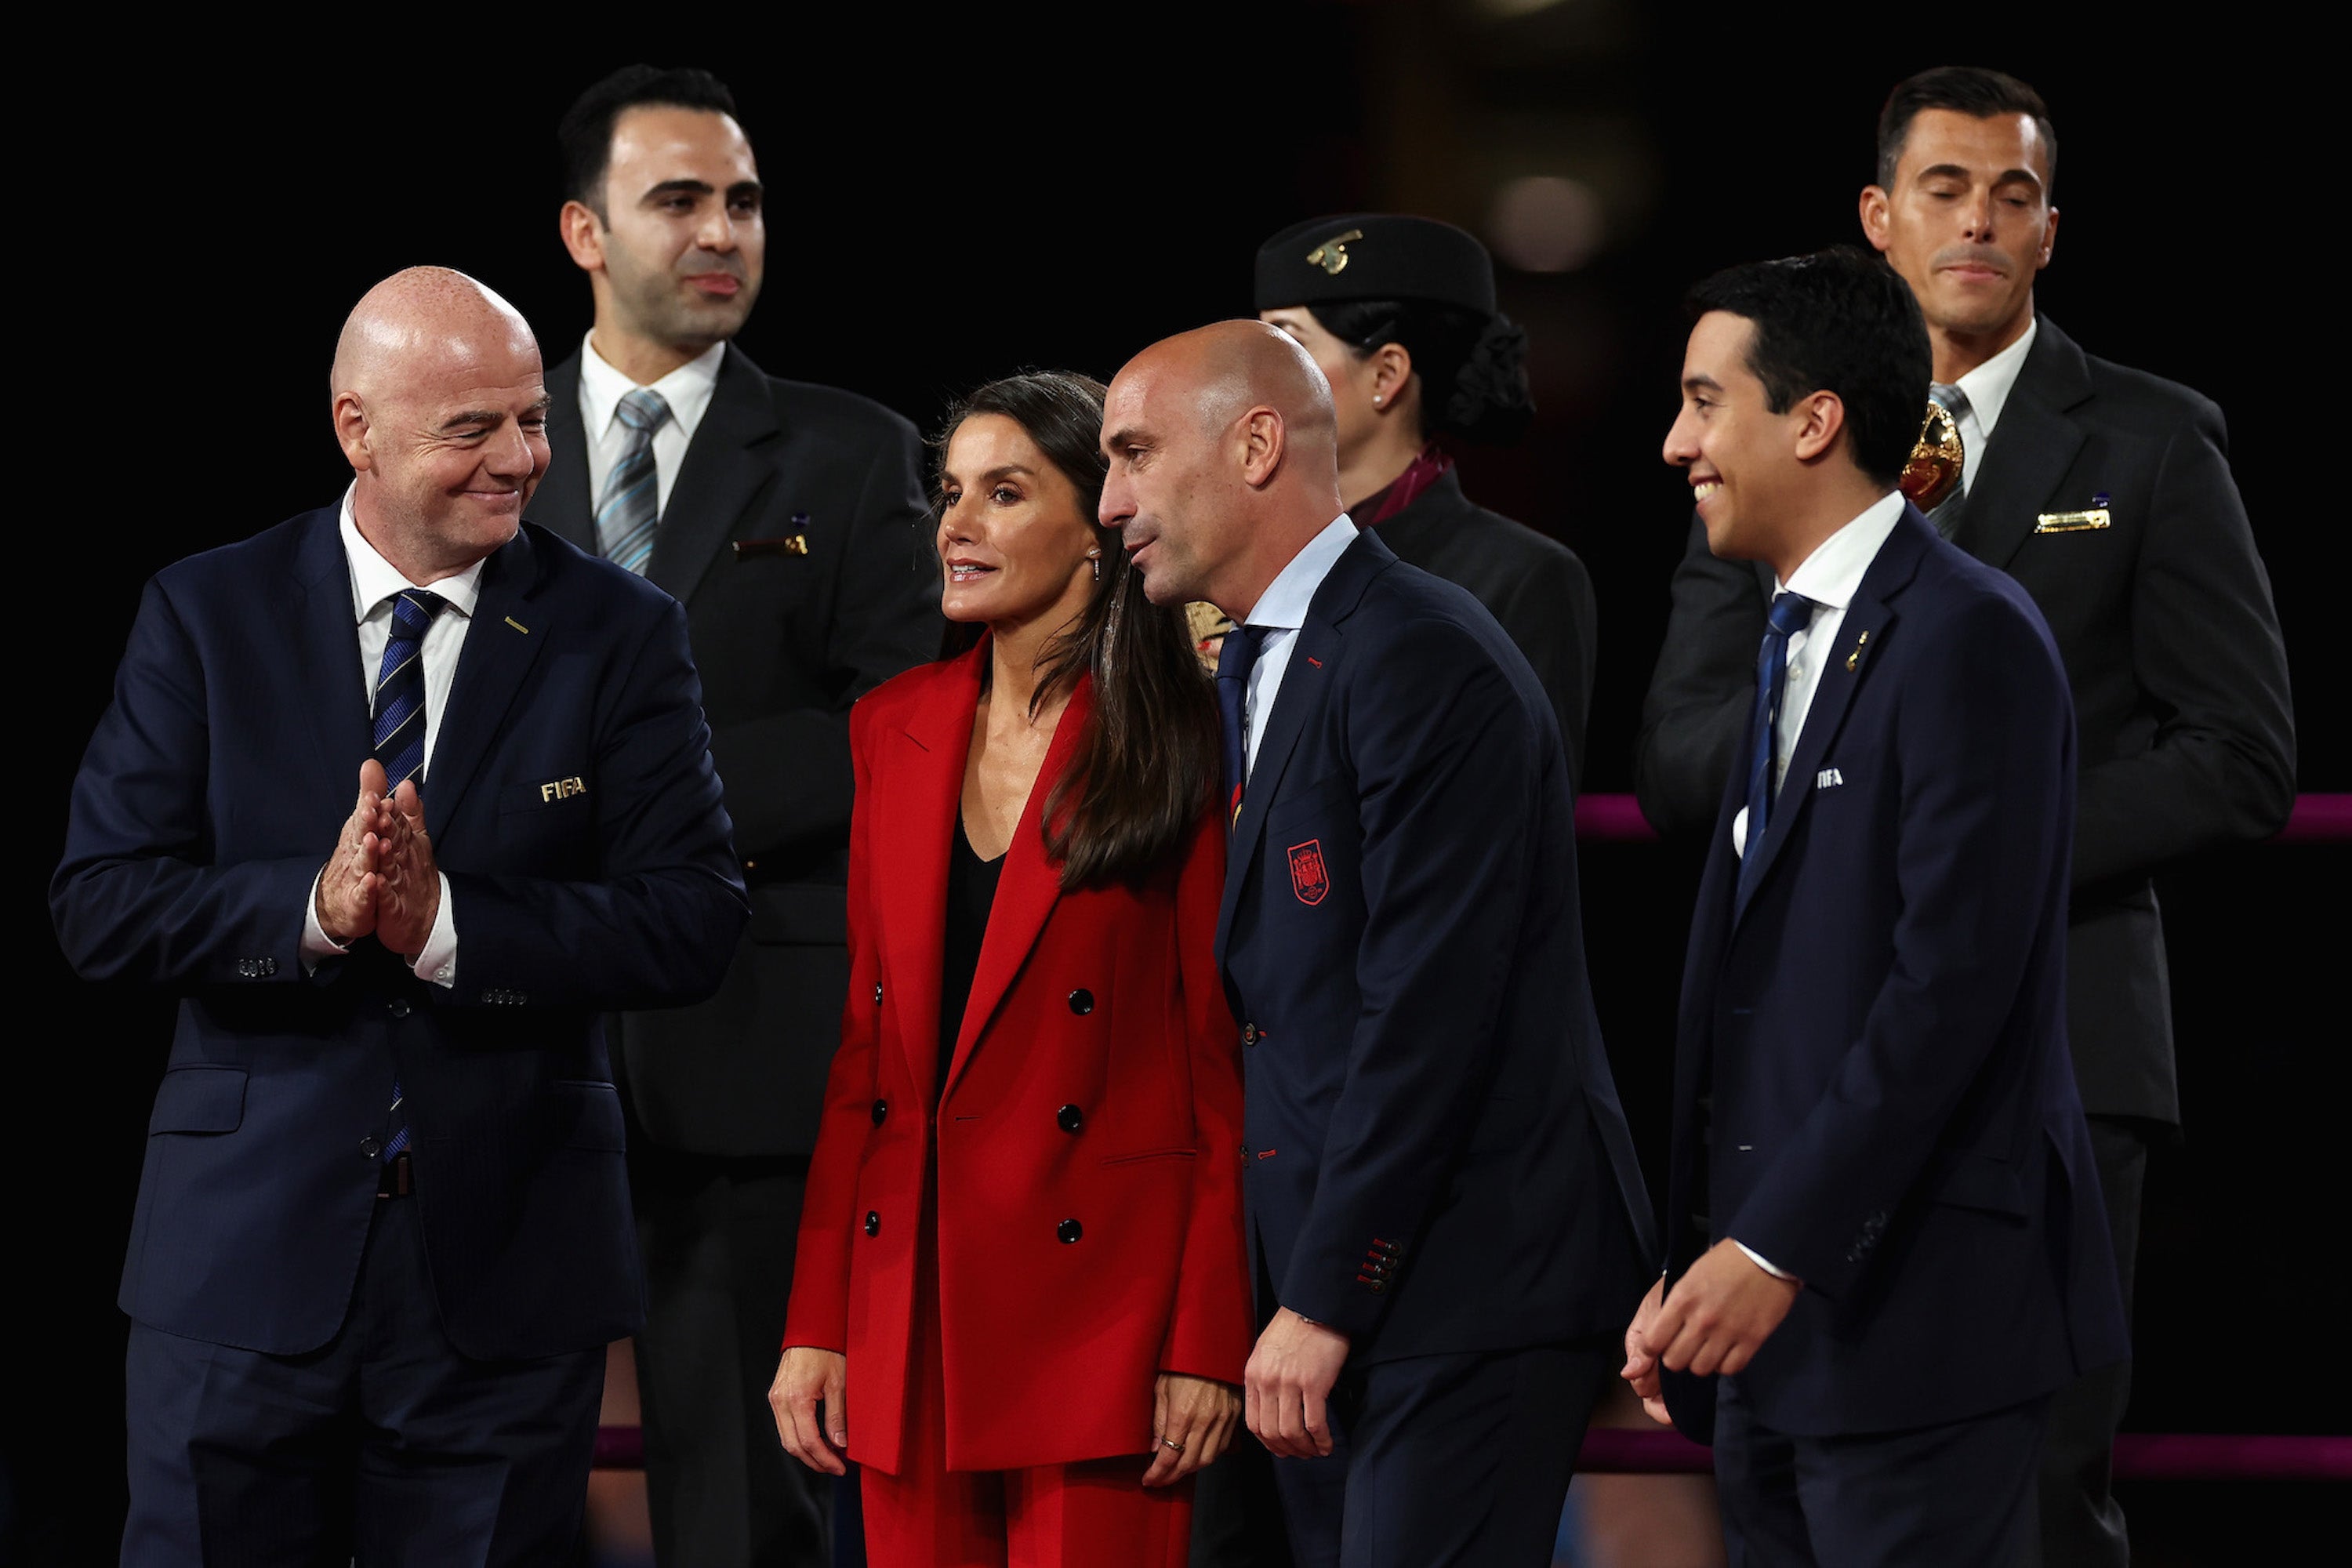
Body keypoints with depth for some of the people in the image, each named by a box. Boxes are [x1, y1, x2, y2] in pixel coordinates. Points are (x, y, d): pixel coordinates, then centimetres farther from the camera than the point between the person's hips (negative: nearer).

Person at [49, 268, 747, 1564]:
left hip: (504, 1271, 0)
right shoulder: (207, 616, 2)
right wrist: (315, 908, -22)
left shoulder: (620, 634, 1)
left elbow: (692, 924, -7)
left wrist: (445, 923, -19)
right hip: (247, 1257, 0)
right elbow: (99, 906, -5)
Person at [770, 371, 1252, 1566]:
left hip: (1096, 1313, -5)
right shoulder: (894, 731, 12)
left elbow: (1230, 1064, -6)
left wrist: (1207, 1343, -12)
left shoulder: (1183, 743, -5)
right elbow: (864, 1047, 13)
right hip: (914, 1312, 5)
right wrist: (816, 1324, 8)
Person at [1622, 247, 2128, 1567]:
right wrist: (1698, 1265, 13)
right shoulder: (1795, 644, 18)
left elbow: (1954, 976, -18)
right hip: (1778, 1310, 9)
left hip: (1914, 1308, -9)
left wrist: (1776, 1248, -20)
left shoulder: (1967, 639, -11)